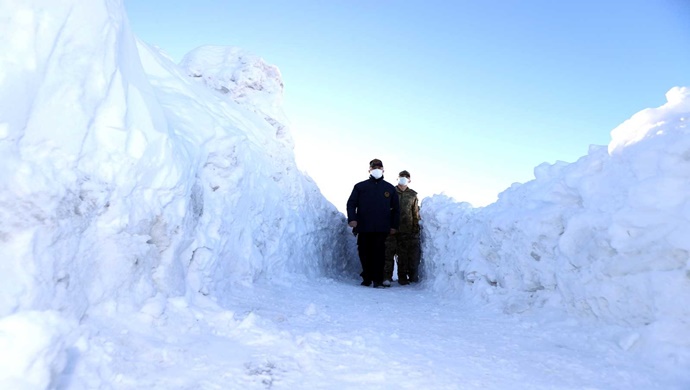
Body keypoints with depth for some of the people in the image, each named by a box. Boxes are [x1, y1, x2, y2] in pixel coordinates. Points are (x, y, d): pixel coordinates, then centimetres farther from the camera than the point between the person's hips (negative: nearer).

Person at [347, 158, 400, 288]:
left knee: (379, 253, -4)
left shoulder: (390, 188, 13)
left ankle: (378, 280, 1)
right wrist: (352, 219, -9)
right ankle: (367, 278, 18)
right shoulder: (360, 186, 10)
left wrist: (394, 226, 7)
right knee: (364, 253, 5)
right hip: (363, 228, 1)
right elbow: (351, 203, 6)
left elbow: (396, 208, 14)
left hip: (381, 228, 0)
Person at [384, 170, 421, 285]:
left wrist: (416, 228, 6)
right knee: (389, 252, -6)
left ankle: (403, 277, 15)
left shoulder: (413, 195, 12)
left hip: (407, 230, 2)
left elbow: (416, 213, 13)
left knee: (404, 254, 6)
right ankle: (386, 277, -4)